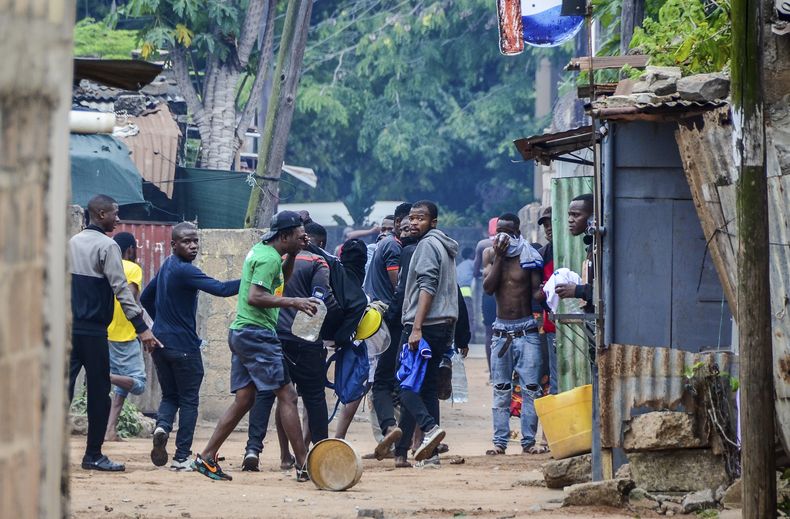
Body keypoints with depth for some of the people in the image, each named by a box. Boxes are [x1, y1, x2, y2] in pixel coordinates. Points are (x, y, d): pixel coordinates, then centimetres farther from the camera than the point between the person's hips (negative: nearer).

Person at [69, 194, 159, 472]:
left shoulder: (73, 243, 13)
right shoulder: (107, 246, -9)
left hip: (68, 326, 6)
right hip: (93, 330, -6)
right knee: (99, 391, 2)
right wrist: (141, 327, -17)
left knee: (64, 386, 4)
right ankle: (93, 455, 6)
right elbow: (121, 288, -15)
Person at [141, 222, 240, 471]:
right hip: (184, 345, -8)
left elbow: (146, 298, 23)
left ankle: (162, 426, -15)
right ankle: (182, 457, -1)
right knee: (189, 400, 2)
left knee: (169, 395, 16)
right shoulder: (185, 271, -17)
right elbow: (221, 289, -27)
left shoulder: (166, 267, 11)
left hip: (160, 344, 8)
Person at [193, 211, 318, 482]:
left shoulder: (260, 251, 17)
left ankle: (206, 458, 10)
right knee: (287, 395, -9)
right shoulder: (269, 257, -14)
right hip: (256, 334, -10)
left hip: (241, 334, 10)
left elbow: (282, 280, 34)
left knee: (244, 399, 11)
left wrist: (291, 255, 20)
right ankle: (303, 465, -11)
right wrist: (293, 302, -24)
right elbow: (254, 297, -24)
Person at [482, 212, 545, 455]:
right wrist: (499, 257, -11)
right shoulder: (490, 254, 6)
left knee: (530, 388, -6)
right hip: (501, 330, 2)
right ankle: (500, 441, 6)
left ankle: (529, 440, -2)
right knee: (501, 389, 3)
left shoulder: (529, 255, -1)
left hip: (526, 330, -2)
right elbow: (488, 287, -8)